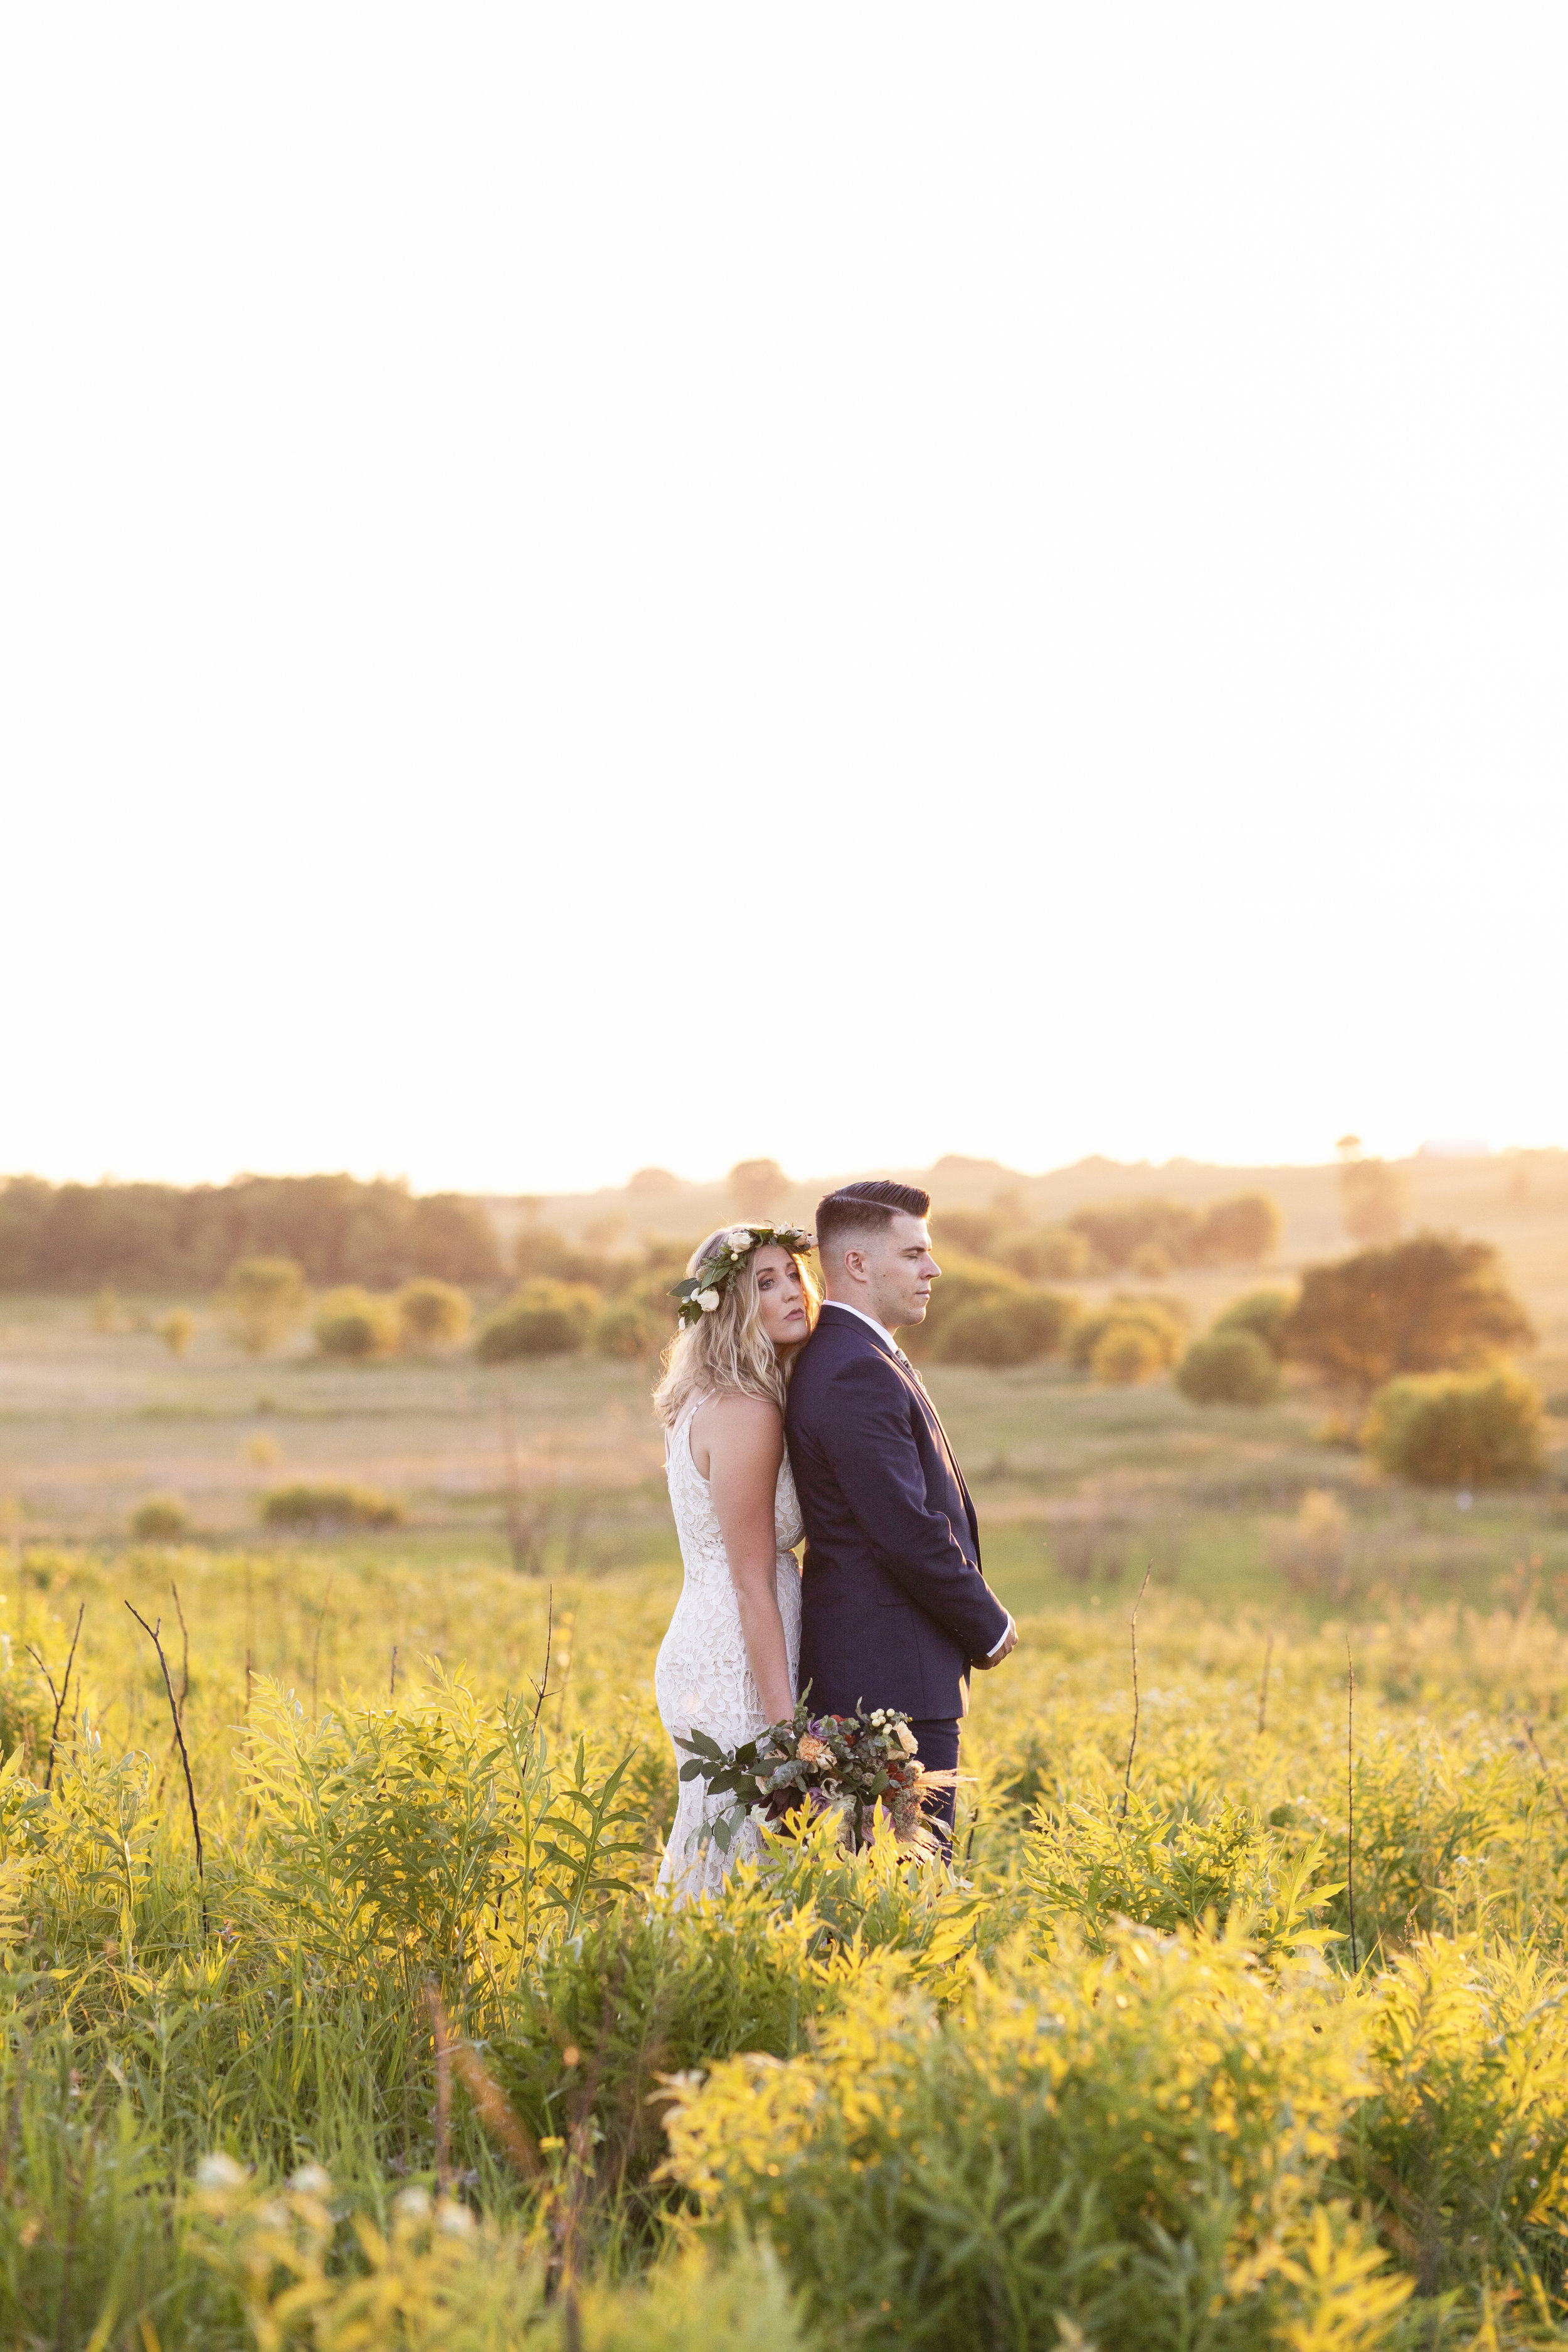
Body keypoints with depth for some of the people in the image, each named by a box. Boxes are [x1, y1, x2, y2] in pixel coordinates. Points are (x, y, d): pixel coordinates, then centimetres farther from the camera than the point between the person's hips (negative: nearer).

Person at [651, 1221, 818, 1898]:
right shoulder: (746, 1412, -16)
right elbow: (752, 1582, -18)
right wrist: (786, 1725, -18)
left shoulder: (706, 1400, 13)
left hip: (697, 1651, 10)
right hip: (737, 1671, -10)